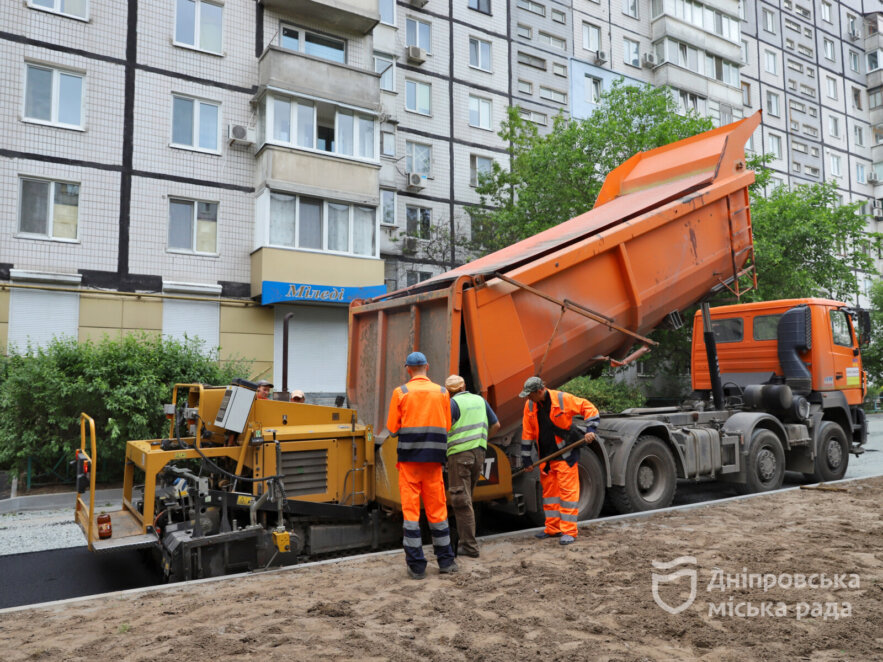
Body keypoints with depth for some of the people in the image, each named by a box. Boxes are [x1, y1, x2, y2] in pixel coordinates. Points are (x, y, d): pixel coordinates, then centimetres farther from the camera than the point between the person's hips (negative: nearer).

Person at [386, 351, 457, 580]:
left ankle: (416, 566, 5)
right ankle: (446, 561, 20)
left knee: (410, 508, 3)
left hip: (409, 458, -2)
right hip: (434, 458, 2)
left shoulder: (400, 392, -3)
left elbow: (392, 429, -2)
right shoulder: (442, 392, 5)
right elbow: (447, 427, 8)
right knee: (437, 508, 12)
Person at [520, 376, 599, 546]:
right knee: (549, 492, 11)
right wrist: (527, 460, 7)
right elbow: (527, 433, 6)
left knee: (568, 491, -5)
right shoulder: (530, 405, 1)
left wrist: (590, 430, -16)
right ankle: (553, 529, 22)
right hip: (546, 458, 6)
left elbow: (589, 409, -5)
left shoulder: (563, 399, -14)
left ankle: (568, 531, 0)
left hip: (565, 456, -6)